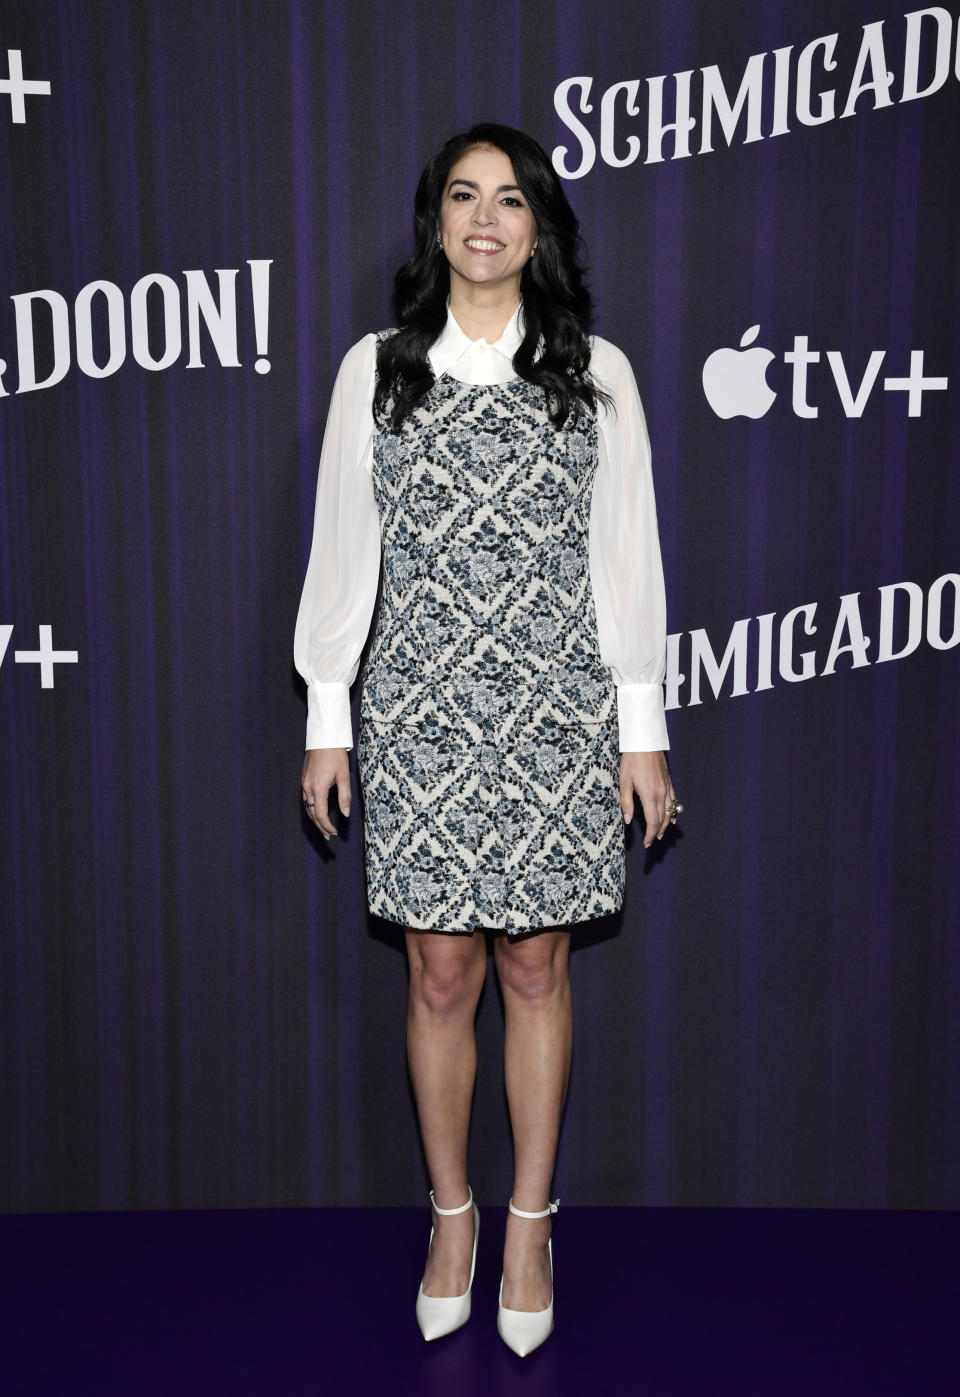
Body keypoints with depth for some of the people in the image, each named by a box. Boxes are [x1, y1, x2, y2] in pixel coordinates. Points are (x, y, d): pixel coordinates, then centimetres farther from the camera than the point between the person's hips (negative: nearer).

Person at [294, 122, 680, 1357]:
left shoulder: (595, 373, 3)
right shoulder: (376, 370, 4)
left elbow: (625, 556, 3)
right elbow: (343, 550, 5)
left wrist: (642, 728, 1)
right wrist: (326, 718, 4)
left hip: (559, 710, 0)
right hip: (420, 712, 0)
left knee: (537, 967, 9)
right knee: (441, 976, 7)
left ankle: (529, 1223, 27)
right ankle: (452, 1214, 29)